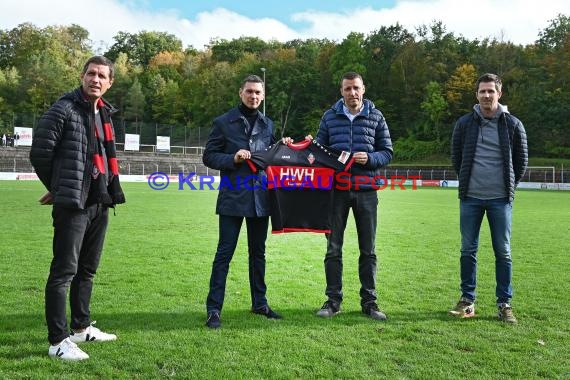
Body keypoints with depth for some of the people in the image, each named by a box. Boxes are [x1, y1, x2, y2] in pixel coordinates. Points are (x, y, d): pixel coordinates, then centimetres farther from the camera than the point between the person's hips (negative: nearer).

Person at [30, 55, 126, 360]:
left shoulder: (104, 113, 15)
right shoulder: (64, 109, -8)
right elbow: (39, 153, -8)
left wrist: (108, 191, 16)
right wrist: (58, 187, 3)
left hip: (99, 203, 8)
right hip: (72, 204, -8)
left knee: (87, 269, 16)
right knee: (64, 271, -6)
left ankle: (81, 328, 29)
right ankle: (58, 341, 0)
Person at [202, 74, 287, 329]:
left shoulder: (267, 124, 13)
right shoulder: (224, 122, -1)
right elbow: (208, 156, -2)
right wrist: (233, 158, -17)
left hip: (260, 197, 5)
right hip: (232, 197, -4)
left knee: (258, 252, 14)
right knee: (224, 253, -3)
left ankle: (259, 302, 26)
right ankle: (214, 308, 3)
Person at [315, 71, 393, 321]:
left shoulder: (375, 117, 6)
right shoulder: (330, 116, 8)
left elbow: (387, 152, 5)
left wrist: (369, 158, -13)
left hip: (366, 190, 0)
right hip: (337, 189, 0)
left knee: (368, 250, 7)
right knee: (333, 248, 4)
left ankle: (369, 301, 17)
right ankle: (333, 300, 15)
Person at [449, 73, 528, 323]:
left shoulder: (513, 124, 1)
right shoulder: (465, 123, 2)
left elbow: (521, 159, 9)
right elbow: (456, 156, 13)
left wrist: (510, 185, 7)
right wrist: (467, 180, 12)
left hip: (500, 199, -1)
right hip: (470, 198, 1)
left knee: (503, 252, 5)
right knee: (468, 250, 6)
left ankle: (504, 303, 14)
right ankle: (467, 300, 17)